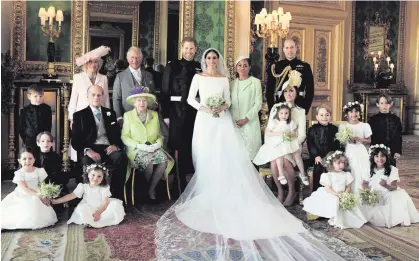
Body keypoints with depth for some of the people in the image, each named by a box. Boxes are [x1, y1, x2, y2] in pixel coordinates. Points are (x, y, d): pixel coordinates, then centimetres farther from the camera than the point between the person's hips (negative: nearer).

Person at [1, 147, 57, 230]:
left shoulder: (39, 171, -5)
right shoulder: (19, 173, -14)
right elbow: (24, 189, -21)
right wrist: (39, 195, -29)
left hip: (35, 198, 3)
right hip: (22, 197, -2)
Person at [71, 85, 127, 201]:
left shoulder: (110, 113, 22)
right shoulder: (79, 115, 12)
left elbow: (118, 134, 15)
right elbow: (75, 140, 2)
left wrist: (115, 145, -9)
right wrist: (88, 150, -18)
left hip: (108, 148, 2)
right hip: (90, 150, -2)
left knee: (121, 157, -32)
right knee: (88, 162, -38)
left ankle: (117, 196, -25)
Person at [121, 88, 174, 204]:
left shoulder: (154, 115, 12)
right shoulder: (128, 115, 3)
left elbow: (159, 134, 14)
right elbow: (124, 136, -2)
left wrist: (158, 143, -9)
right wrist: (139, 145, -16)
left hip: (154, 148, 3)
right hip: (136, 150, -3)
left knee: (163, 160, -28)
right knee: (148, 162, -33)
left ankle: (151, 190, -9)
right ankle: (151, 189, -2)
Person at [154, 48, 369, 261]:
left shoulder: (224, 79, 12)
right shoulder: (198, 77, 7)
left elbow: (228, 100, 11)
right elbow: (190, 99, 6)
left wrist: (222, 107, -10)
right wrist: (203, 108, -11)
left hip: (222, 121, 1)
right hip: (205, 121, -1)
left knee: (229, 157, -8)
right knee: (206, 159, -2)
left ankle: (225, 194, -4)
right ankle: (206, 195, 6)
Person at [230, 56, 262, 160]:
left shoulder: (255, 82, 0)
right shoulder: (232, 83, 11)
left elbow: (258, 104, -5)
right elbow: (230, 103, 11)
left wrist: (246, 119, -12)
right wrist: (234, 120, -3)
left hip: (250, 123, -3)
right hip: (234, 123, 3)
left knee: (250, 151, -3)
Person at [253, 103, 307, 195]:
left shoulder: (290, 123, 6)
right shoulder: (273, 122, -6)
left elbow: (294, 134, 7)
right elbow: (267, 133, -10)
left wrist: (290, 134, -16)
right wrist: (279, 133, -17)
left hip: (288, 143, 4)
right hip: (276, 144, -3)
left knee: (297, 152, -16)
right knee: (279, 154, -31)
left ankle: (302, 173, -4)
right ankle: (281, 175, -28)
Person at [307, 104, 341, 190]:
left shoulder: (334, 129, 6)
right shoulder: (312, 129, 1)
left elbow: (338, 144, 4)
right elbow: (310, 144, -6)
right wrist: (316, 156, -14)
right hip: (318, 158, -1)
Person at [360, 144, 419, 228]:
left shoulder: (392, 170, -10)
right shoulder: (370, 170, -2)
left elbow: (394, 187, -14)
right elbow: (365, 183, 4)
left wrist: (386, 185, -36)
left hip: (388, 196, -2)